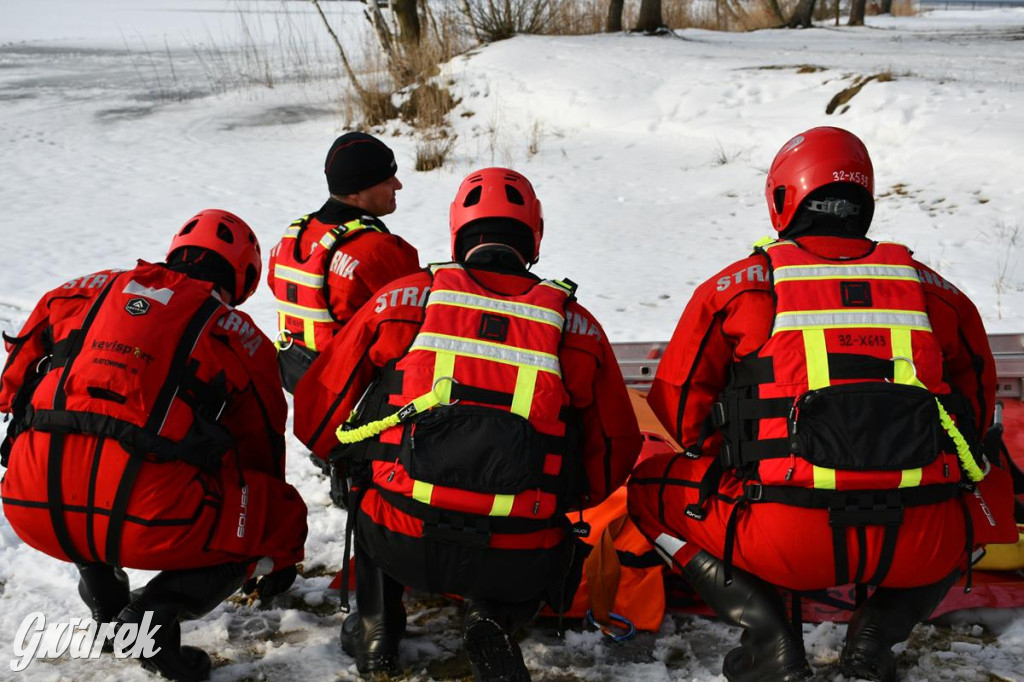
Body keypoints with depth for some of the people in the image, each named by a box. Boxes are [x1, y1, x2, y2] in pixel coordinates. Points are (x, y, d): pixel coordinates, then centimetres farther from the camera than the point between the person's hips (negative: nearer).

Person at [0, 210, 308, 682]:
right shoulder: (240, 336, 13)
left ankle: (103, 596, 29)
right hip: (149, 521, -4)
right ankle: (157, 612, 2)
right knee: (284, 516, 17)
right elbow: (261, 446, 23)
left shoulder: (89, 290, 19)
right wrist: (275, 561, 38)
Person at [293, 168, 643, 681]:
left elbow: (316, 415, 11)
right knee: (551, 555, 34)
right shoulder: (575, 325, 4)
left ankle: (376, 626, 23)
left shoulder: (402, 300, 3)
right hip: (515, 561, -1)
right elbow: (614, 456, 12)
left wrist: (361, 463, 32)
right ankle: (496, 619, 4)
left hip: (398, 543, 1)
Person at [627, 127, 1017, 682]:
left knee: (651, 489, 22)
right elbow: (977, 394, 26)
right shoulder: (928, 286, 14)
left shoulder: (739, 285, 7)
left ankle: (768, 636, 6)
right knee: (981, 501, 37)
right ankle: (876, 634, 16)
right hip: (922, 545, 3)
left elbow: (679, 402, 11)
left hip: (785, 539, -2)